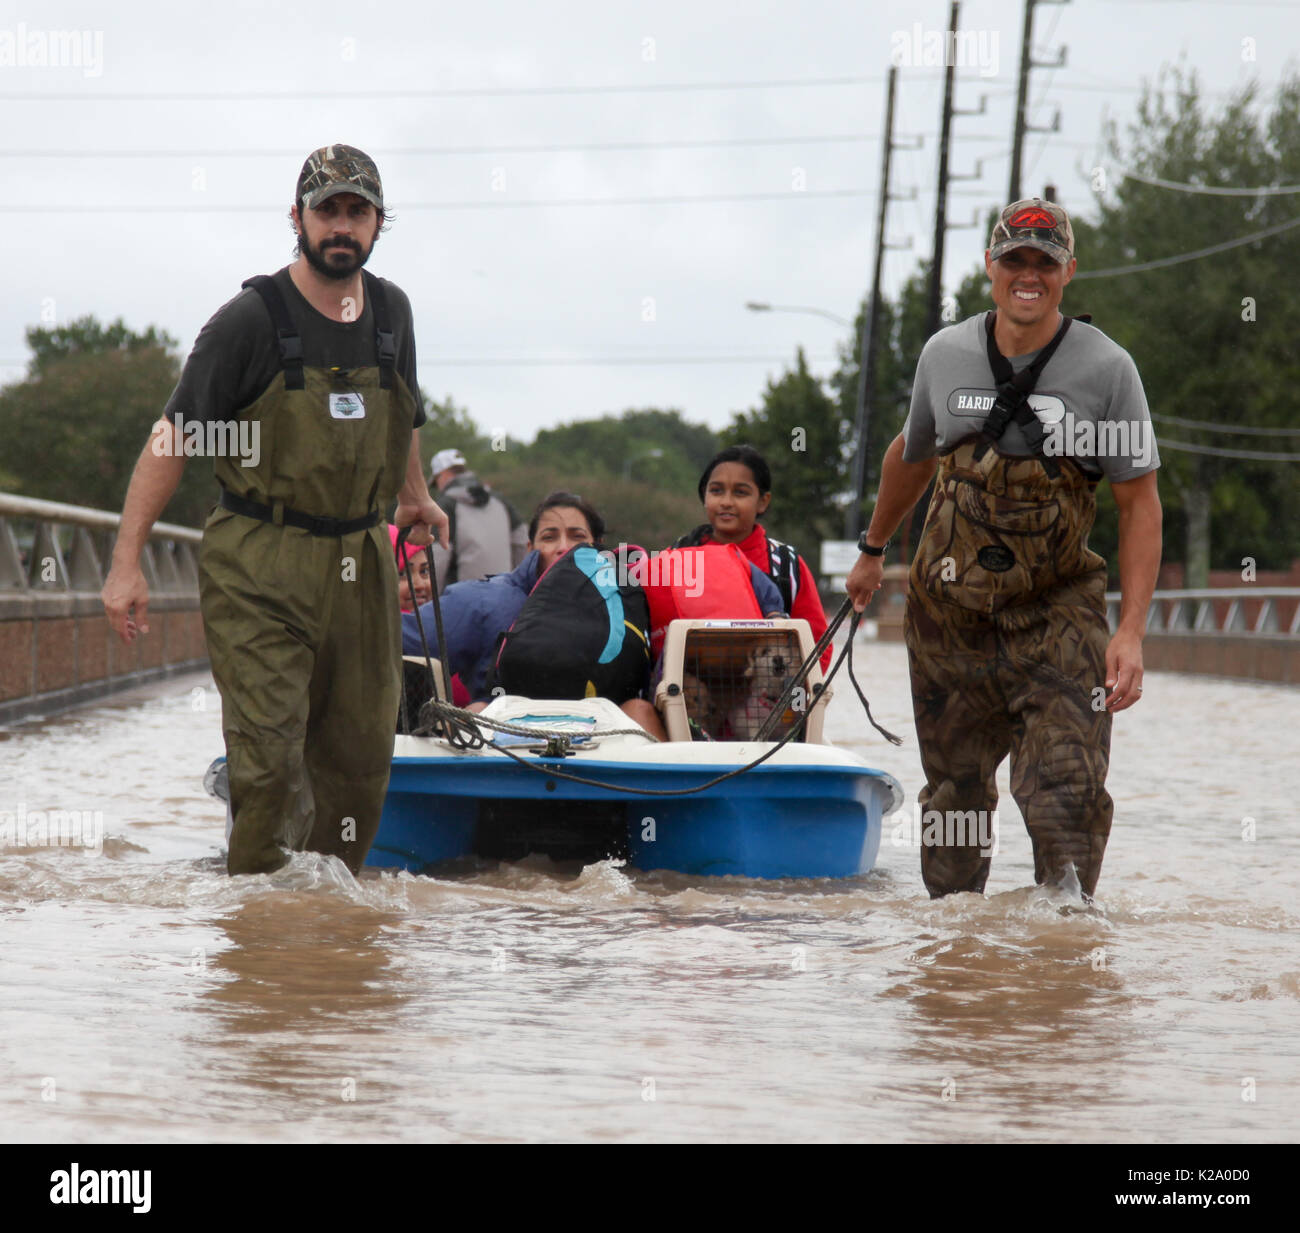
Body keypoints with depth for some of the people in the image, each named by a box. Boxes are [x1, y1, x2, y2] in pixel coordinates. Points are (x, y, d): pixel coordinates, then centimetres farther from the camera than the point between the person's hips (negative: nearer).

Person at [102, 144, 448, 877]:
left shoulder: (390, 312, 9)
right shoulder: (252, 319, -8)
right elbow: (174, 436, -9)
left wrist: (415, 497, 41)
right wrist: (127, 561, -14)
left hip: (362, 565, 5)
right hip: (260, 568, -5)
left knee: (360, 755, 6)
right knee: (270, 752, -14)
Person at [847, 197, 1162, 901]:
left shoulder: (1106, 369, -6)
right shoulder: (944, 356, 4)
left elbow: (1140, 504, -6)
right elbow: (911, 454, 24)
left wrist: (1132, 632, -14)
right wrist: (873, 549, 36)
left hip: (1058, 614, -3)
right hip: (948, 612, 3)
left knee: (1066, 800, -16)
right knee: (954, 794, 11)